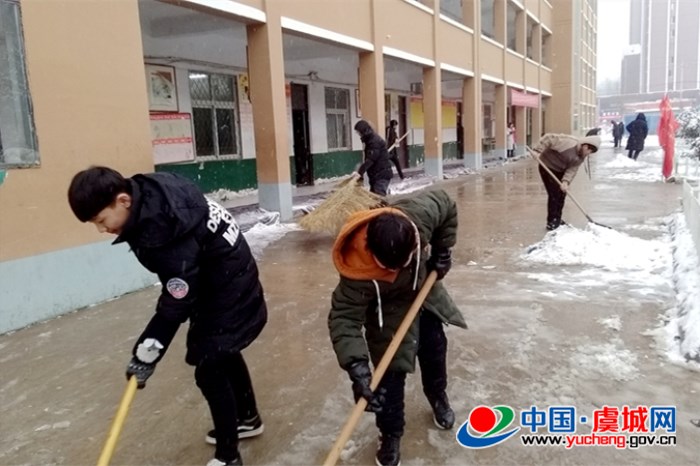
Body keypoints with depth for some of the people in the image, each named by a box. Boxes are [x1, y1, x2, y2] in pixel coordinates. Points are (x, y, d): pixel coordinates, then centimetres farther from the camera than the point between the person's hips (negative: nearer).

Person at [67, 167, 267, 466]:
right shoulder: (149, 195, -8)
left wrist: (148, 352, -20)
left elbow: (176, 304, -28)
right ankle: (248, 419, 46)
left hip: (229, 291, -10)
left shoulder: (166, 231, -35)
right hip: (217, 281, 10)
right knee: (223, 354, 24)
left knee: (209, 371, -5)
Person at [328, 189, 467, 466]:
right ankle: (390, 435, 20)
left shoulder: (420, 213, -37)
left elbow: (447, 207, -14)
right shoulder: (357, 270, -43)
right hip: (388, 308, -4)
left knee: (435, 350, 21)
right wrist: (356, 367, -48)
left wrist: (442, 252, -12)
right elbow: (344, 318, -38)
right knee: (390, 374, -4)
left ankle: (438, 398, 51)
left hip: (424, 289, 5)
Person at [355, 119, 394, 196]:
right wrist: (360, 169, 5)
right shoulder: (370, 140, 14)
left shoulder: (375, 141, -17)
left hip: (382, 175, -10)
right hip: (376, 175, 10)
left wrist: (360, 172, -28)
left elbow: (370, 160, -25)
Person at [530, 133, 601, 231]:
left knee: (561, 194, 11)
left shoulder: (581, 157, -6)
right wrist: (538, 150, -33)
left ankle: (557, 219, 26)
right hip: (547, 166, -8)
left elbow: (572, 170, -13)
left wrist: (565, 182, -29)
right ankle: (551, 221, -2)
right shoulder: (568, 142, -29)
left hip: (560, 170, 8)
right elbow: (548, 138, -29)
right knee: (553, 194, -11)